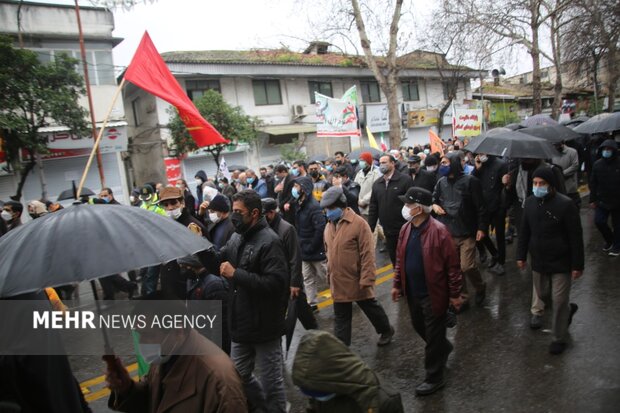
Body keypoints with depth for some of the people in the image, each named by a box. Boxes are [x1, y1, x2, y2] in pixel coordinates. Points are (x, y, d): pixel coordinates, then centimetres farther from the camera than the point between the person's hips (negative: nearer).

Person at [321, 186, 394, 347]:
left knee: (371, 308, 18)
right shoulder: (329, 226, 4)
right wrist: (330, 275, 15)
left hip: (357, 282, -5)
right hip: (338, 283, 5)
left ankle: (386, 330, 44)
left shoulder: (359, 223, -18)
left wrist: (366, 280, -20)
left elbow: (367, 254, -19)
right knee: (341, 318, 13)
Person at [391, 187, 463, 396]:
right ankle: (444, 348, 52)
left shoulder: (439, 231, -21)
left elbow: (452, 265, -15)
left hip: (433, 294, -7)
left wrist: (454, 294, -11)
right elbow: (400, 259, 11)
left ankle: (434, 378, 25)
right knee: (419, 327, 23)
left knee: (433, 336, 7)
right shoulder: (405, 229, 1)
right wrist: (397, 284, 11)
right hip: (412, 292, 7)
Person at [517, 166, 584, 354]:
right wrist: (521, 255, 8)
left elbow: (575, 237, -14)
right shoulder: (530, 202, -2)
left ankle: (559, 338, 20)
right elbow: (524, 231, 7)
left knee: (559, 300, 1)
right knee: (537, 291, 19)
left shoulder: (565, 204, -18)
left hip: (561, 262, -5)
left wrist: (577, 265, -13)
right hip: (538, 259, 5)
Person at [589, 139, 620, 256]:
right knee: (599, 221, -3)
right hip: (602, 200, 3)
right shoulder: (597, 164, 0)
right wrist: (592, 199, 3)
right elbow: (593, 183, 5)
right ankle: (609, 240, 23)